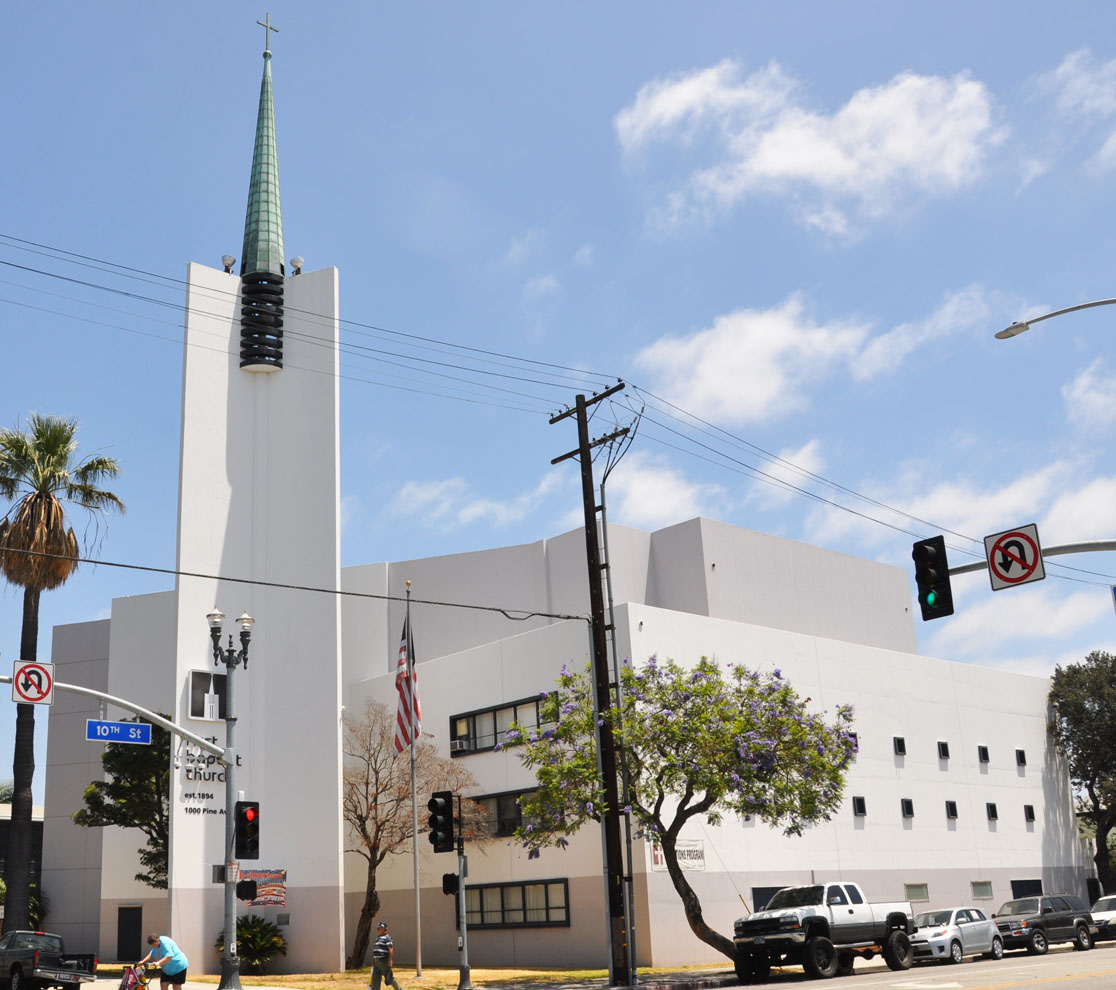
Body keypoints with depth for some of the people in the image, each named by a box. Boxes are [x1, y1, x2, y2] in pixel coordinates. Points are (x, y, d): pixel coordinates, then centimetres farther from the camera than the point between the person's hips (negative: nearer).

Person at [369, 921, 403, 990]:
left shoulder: (387, 938, -10)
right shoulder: (378, 938, 18)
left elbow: (391, 949, -17)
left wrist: (390, 960, -24)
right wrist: (373, 962, 22)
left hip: (384, 961, -9)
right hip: (377, 962, 9)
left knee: (389, 978, -2)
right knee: (375, 979, 2)